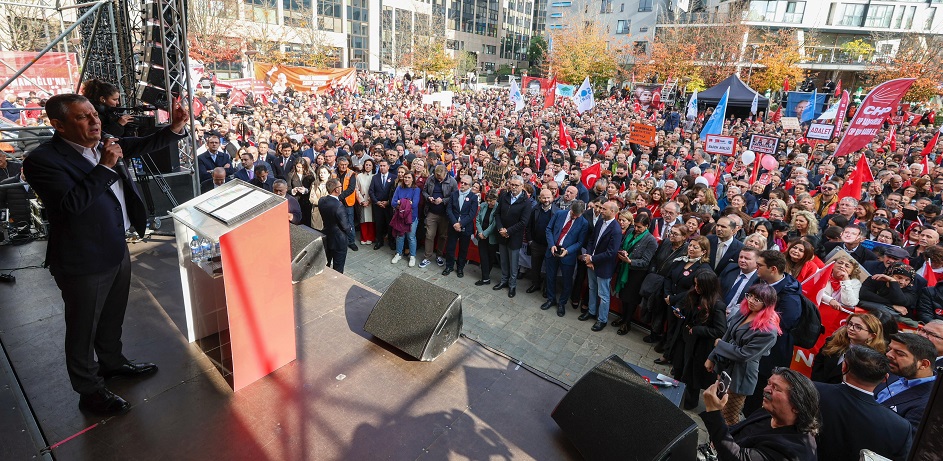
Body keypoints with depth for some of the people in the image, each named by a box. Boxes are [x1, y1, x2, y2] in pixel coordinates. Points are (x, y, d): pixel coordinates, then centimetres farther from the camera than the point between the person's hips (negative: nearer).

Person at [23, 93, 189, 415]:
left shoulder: (102, 145, 2)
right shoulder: (42, 160, -20)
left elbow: (142, 146, 12)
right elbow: (73, 202, -31)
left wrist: (175, 128, -4)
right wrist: (106, 167, -27)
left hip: (117, 249, 7)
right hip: (84, 263, -7)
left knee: (113, 316, 26)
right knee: (83, 329, 12)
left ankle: (112, 362, 49)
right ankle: (90, 391, 30)